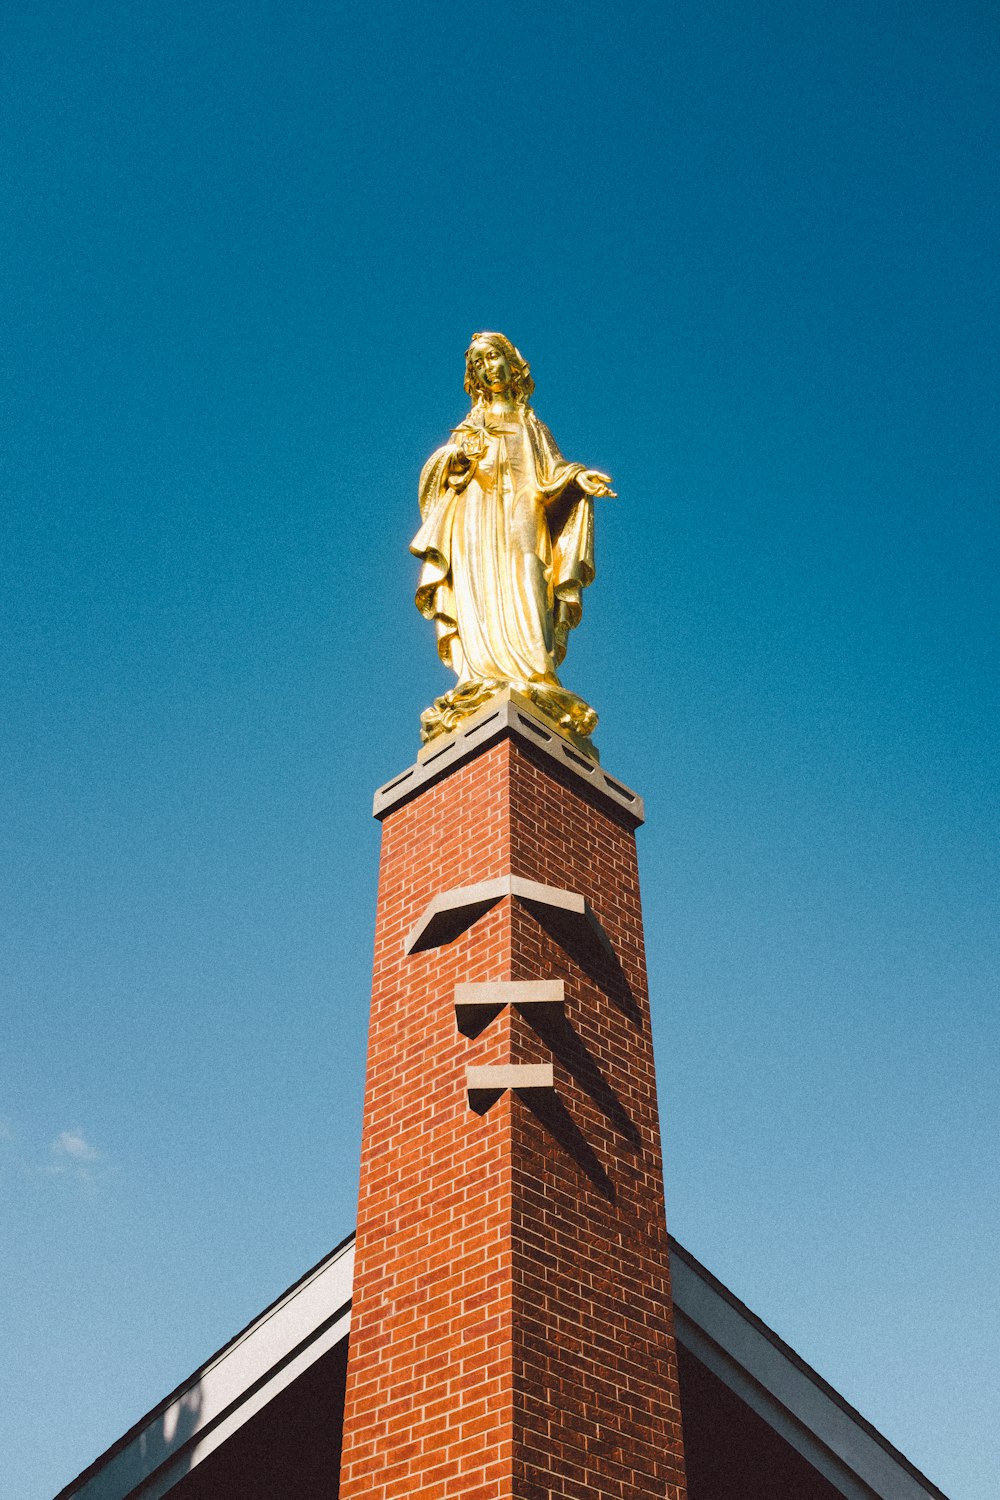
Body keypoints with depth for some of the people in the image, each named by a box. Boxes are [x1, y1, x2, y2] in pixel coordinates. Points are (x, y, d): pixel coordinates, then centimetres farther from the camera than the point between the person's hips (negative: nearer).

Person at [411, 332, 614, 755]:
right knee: (480, 596, -18)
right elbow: (438, 472, 12)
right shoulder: (468, 429, 24)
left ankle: (535, 683, -35)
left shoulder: (531, 427, 23)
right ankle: (482, 686, -32)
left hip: (520, 513, -1)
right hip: (476, 517, 1)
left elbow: (554, 470, 11)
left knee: (523, 592, -21)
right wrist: (455, 456, -9)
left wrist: (579, 478, -10)